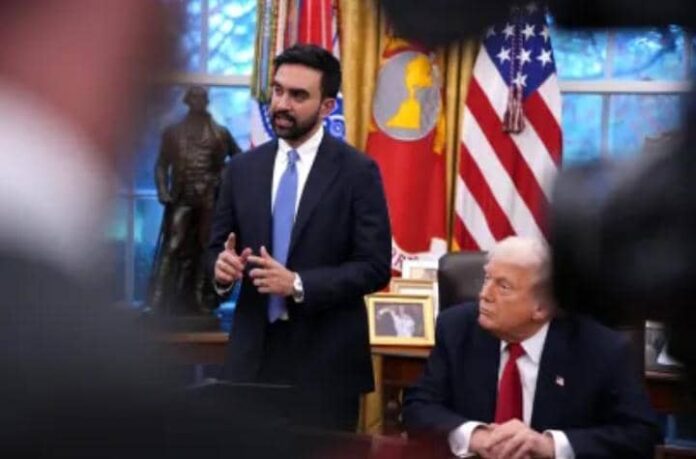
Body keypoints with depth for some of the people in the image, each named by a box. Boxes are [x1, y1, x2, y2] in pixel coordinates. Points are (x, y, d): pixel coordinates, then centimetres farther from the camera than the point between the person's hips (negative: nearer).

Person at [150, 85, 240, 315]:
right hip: (182, 199, -1)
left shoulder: (220, 133, 8)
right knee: (173, 248, -7)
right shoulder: (173, 132, 9)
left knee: (206, 249, 5)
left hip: (210, 200, 1)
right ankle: (160, 303, -7)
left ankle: (202, 303, 12)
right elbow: (162, 165, 7)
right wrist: (163, 191, -7)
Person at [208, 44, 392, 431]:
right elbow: (218, 245, 14)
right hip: (253, 350, 3)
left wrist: (298, 284, -20)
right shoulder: (242, 168, 8)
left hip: (325, 356, -3)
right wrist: (222, 264, -11)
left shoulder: (357, 171, -5)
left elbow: (375, 267, -9)